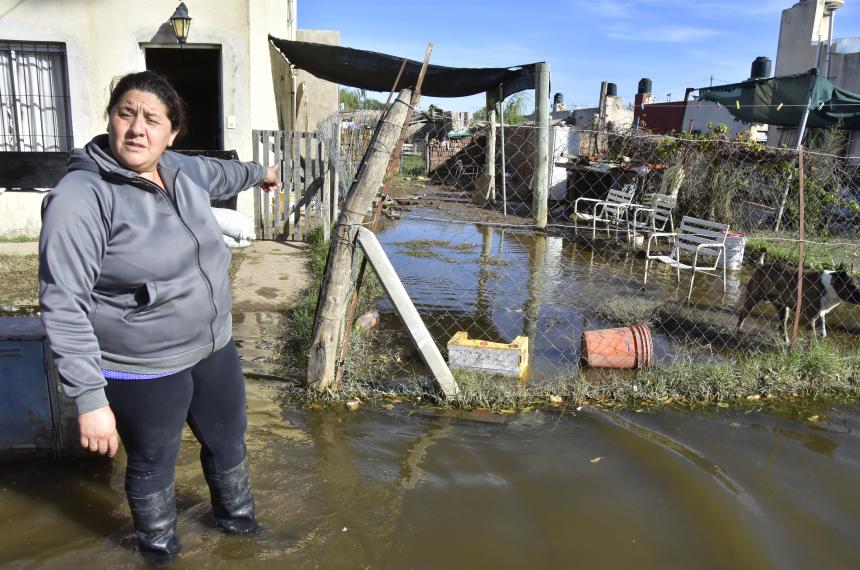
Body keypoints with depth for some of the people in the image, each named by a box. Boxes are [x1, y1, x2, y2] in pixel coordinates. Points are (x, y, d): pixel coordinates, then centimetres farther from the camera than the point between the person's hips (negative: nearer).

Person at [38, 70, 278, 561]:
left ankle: (238, 520, 53)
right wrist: (90, 399, -24)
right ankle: (158, 547, 47)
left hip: (213, 350, 7)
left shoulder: (181, 170, -1)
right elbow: (64, 307, -23)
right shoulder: (81, 197, -23)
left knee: (229, 443, 24)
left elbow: (220, 173, 24)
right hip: (142, 372, -6)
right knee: (153, 465, 17)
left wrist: (259, 173, 43)